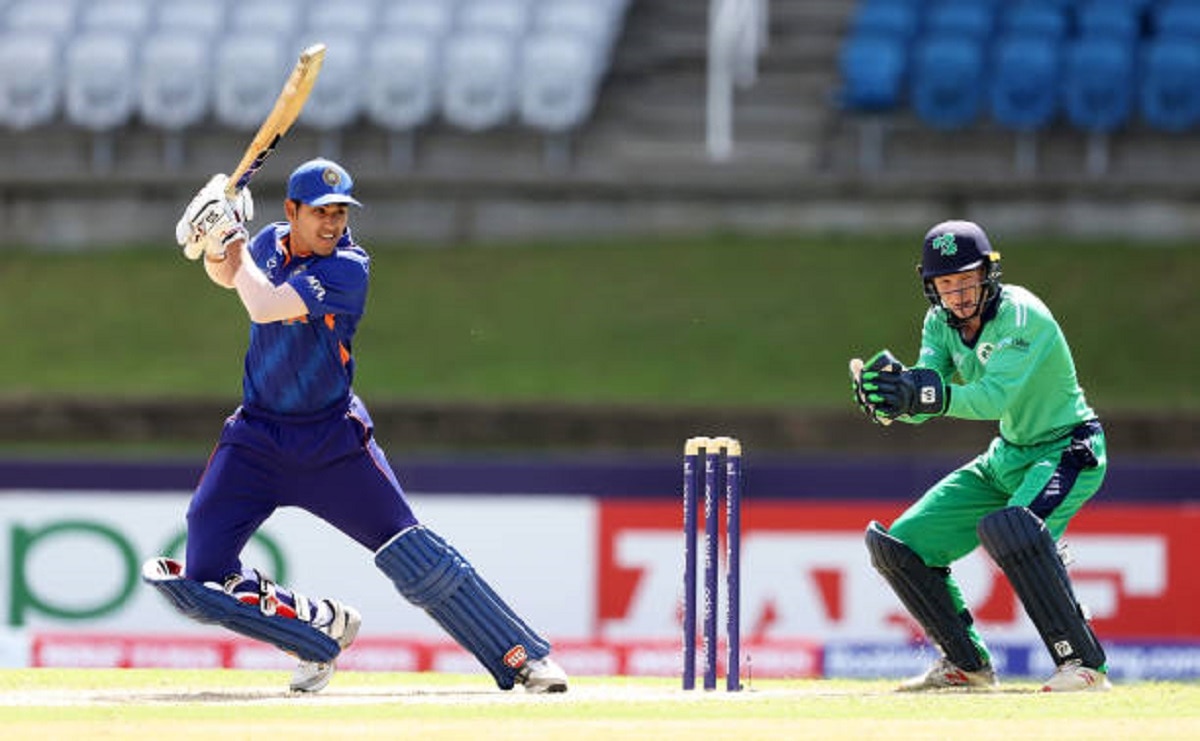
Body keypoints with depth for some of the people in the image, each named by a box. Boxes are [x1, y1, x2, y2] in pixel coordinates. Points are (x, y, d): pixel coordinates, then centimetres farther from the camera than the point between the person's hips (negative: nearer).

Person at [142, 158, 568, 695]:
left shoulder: (348, 269, -18)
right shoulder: (270, 243, 1)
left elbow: (263, 307, -29)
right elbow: (229, 277, 22)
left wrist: (234, 243, -15)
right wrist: (215, 245, 0)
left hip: (332, 442, -5)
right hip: (257, 441, 5)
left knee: (413, 556, -11)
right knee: (204, 579, -5)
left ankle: (522, 656, -4)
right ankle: (325, 627, 15)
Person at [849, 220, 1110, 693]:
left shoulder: (1022, 316, -22)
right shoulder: (941, 323, 0)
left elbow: (995, 397, -34)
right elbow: (922, 405, -11)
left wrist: (927, 394, -48)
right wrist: (894, 392, -33)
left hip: (1067, 453, -8)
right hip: (1007, 458, 8)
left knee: (1009, 528, -38)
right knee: (898, 545, 3)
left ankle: (1084, 662, -29)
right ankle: (967, 665, 18)